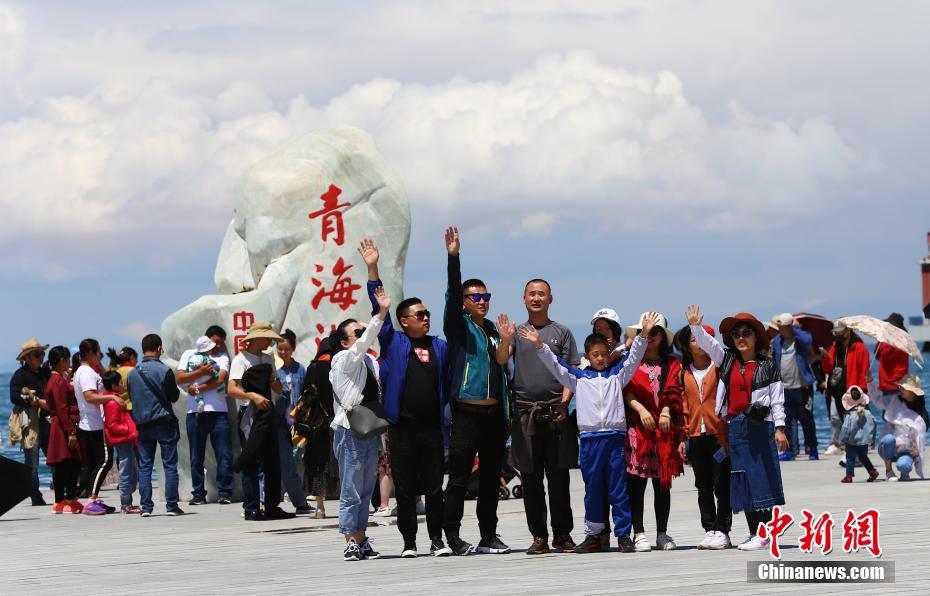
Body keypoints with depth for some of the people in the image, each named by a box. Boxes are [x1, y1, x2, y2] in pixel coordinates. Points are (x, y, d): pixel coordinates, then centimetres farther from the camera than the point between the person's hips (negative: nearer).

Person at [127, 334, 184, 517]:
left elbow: (131, 398, 10)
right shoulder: (164, 370, -11)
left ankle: (146, 507, 4)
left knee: (144, 467, 7)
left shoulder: (132, 373, 3)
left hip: (142, 424, 4)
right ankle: (171, 506, 0)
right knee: (170, 465, 2)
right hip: (164, 423, -4)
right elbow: (174, 396, -3)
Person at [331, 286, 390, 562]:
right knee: (351, 491, -4)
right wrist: (382, 312, -33)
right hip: (350, 433, -8)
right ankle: (351, 542, 0)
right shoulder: (344, 360, -9)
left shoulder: (370, 361, 14)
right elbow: (364, 343, -25)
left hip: (371, 432, 8)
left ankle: (361, 540, 18)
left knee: (366, 490, 12)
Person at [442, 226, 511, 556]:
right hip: (466, 413, -6)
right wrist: (453, 257, -26)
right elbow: (452, 294, -14)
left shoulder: (493, 331, 19)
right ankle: (452, 536, -2)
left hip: (494, 413, 6)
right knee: (459, 477, -6)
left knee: (491, 477, 9)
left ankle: (489, 536, 15)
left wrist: (506, 413, 15)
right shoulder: (459, 326, 2)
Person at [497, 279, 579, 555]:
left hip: (556, 413, -1)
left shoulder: (561, 332, 9)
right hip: (526, 413, 1)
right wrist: (505, 340, -24)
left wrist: (564, 402, -8)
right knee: (531, 478, 2)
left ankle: (562, 535, 6)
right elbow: (501, 360, -4)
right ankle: (538, 537, 5)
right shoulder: (517, 331, 12)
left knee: (559, 476, 0)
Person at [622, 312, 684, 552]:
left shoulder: (671, 364, 12)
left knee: (663, 482, 6)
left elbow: (673, 391, 2)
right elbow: (627, 391, -2)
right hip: (637, 425, -2)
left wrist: (665, 412, -14)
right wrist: (641, 409, -16)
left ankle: (662, 533, 12)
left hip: (664, 425, 2)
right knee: (636, 481, -4)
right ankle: (639, 534, -1)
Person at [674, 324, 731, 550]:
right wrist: (683, 438, 8)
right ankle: (709, 529, 14)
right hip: (696, 436, 4)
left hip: (719, 435, -4)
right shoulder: (685, 373, 10)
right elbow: (683, 406, 12)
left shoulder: (718, 367, -1)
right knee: (703, 487, 7)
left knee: (722, 485, -3)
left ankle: (722, 531, 2)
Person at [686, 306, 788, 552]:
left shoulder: (767, 365, 2)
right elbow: (707, 344, 1)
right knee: (743, 480, 7)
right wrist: (696, 327, -18)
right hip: (735, 427, 4)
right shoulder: (727, 360, 11)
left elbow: (777, 398, 1)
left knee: (761, 477, -6)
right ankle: (754, 532, 14)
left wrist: (779, 428, -4)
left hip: (760, 425, -4)